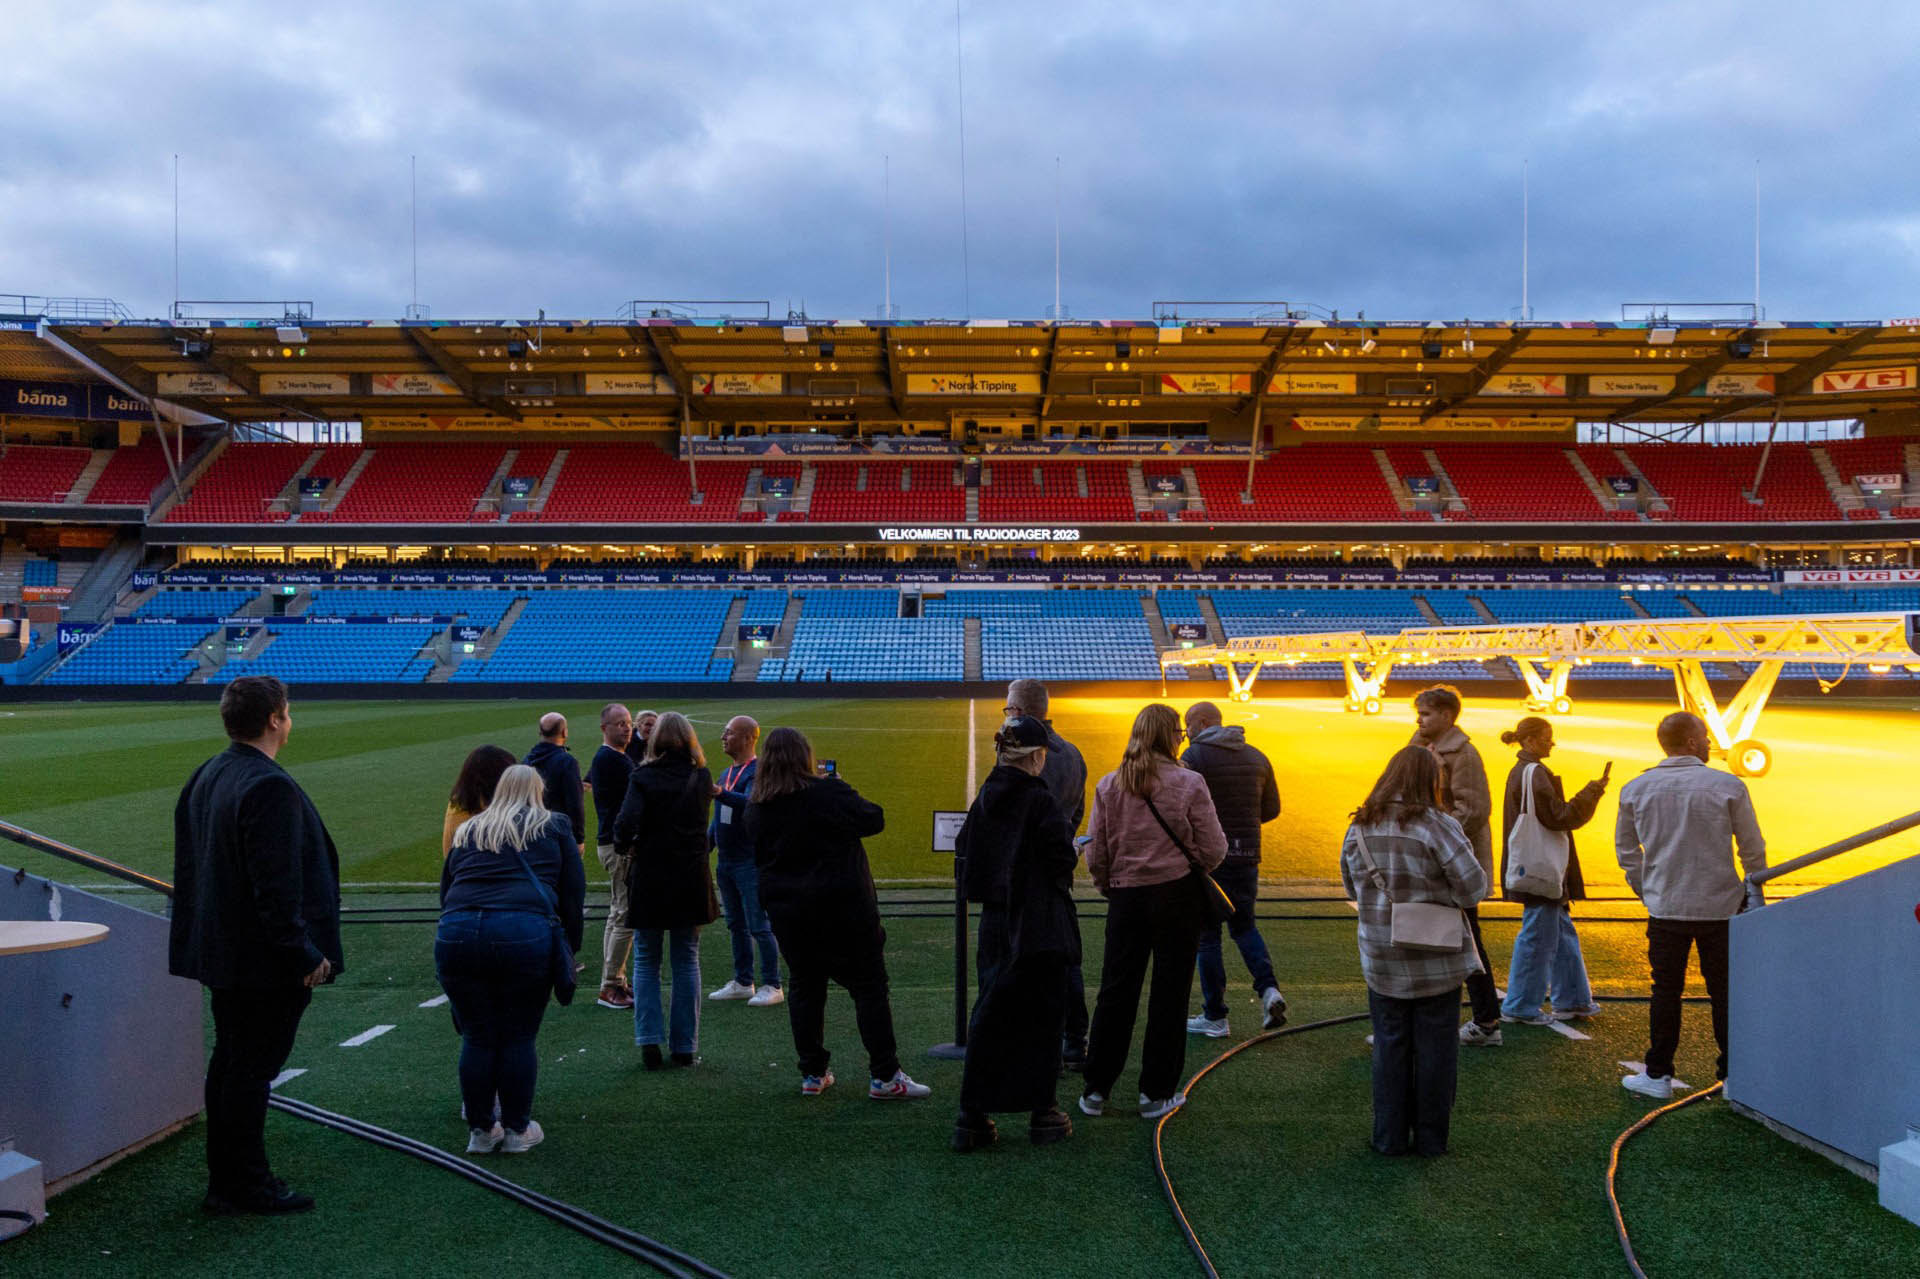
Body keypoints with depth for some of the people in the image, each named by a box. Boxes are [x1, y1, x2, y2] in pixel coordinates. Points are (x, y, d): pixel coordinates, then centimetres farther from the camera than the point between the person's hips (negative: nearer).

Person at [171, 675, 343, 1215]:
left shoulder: (204, 777, 9)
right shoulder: (270, 787, -22)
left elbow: (190, 865, 15)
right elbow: (276, 885, -25)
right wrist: (305, 954, -19)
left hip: (220, 949, 10)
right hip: (264, 961, -10)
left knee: (230, 1063, 17)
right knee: (251, 1069, 0)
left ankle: (226, 1180, 27)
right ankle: (244, 1186, 10)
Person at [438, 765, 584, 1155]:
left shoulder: (467, 831, 26)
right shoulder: (553, 827, 17)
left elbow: (445, 890, 28)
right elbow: (573, 892, 13)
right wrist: (569, 946, 19)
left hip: (457, 933, 3)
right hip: (525, 933, -3)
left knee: (477, 1037, 12)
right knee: (518, 1037, 7)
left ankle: (480, 1130, 21)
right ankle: (517, 1130, 16)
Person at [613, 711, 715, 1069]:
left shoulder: (643, 778, -10)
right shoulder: (702, 778, 1)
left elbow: (626, 824, -21)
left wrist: (624, 846, -1)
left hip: (649, 880, -2)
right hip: (691, 881, 2)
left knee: (646, 961, 12)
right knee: (686, 962, 12)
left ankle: (649, 1038, 1)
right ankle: (684, 1046, 13)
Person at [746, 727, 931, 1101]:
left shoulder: (756, 807, 2)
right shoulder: (827, 792, -15)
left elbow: (759, 856, 13)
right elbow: (874, 820, -8)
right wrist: (843, 790, 5)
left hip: (787, 910, 5)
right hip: (841, 906, -5)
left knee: (804, 986, 15)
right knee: (869, 985, 2)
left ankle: (812, 1074, 17)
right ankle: (884, 1075, 1)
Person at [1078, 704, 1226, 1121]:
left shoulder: (1109, 786, 0)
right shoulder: (1189, 784, -8)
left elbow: (1096, 855, 2)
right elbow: (1213, 851, -7)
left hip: (1125, 898, 3)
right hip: (1177, 896, -3)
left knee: (1115, 992, 11)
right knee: (1169, 993, 7)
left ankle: (1096, 1089, 16)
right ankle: (1157, 1093, 13)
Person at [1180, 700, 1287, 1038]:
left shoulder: (1194, 757, -10)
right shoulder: (1256, 757, 9)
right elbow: (1272, 808, 13)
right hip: (1247, 854, 5)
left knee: (1206, 935, 4)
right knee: (1244, 925, 20)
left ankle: (1215, 1017, 9)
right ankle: (1268, 989, -2)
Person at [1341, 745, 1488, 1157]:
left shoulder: (1360, 828, -1)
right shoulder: (1439, 826, -16)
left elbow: (1351, 889, 10)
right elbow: (1473, 887, -17)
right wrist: (1440, 891, 2)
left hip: (1381, 958, 3)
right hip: (1436, 959, -3)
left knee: (1390, 1045, 13)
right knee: (1435, 1046, 10)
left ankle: (1390, 1136, 18)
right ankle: (1431, 1138, 19)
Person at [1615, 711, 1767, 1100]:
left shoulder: (1635, 790, 0)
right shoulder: (1728, 787, -7)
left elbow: (1626, 849, 10)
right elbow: (1753, 849, -1)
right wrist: (1755, 893, 14)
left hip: (1665, 908, 2)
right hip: (1721, 907, -2)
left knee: (1666, 991, 9)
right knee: (1725, 994, 9)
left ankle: (1657, 1075, 13)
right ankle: (1733, 1074, 15)